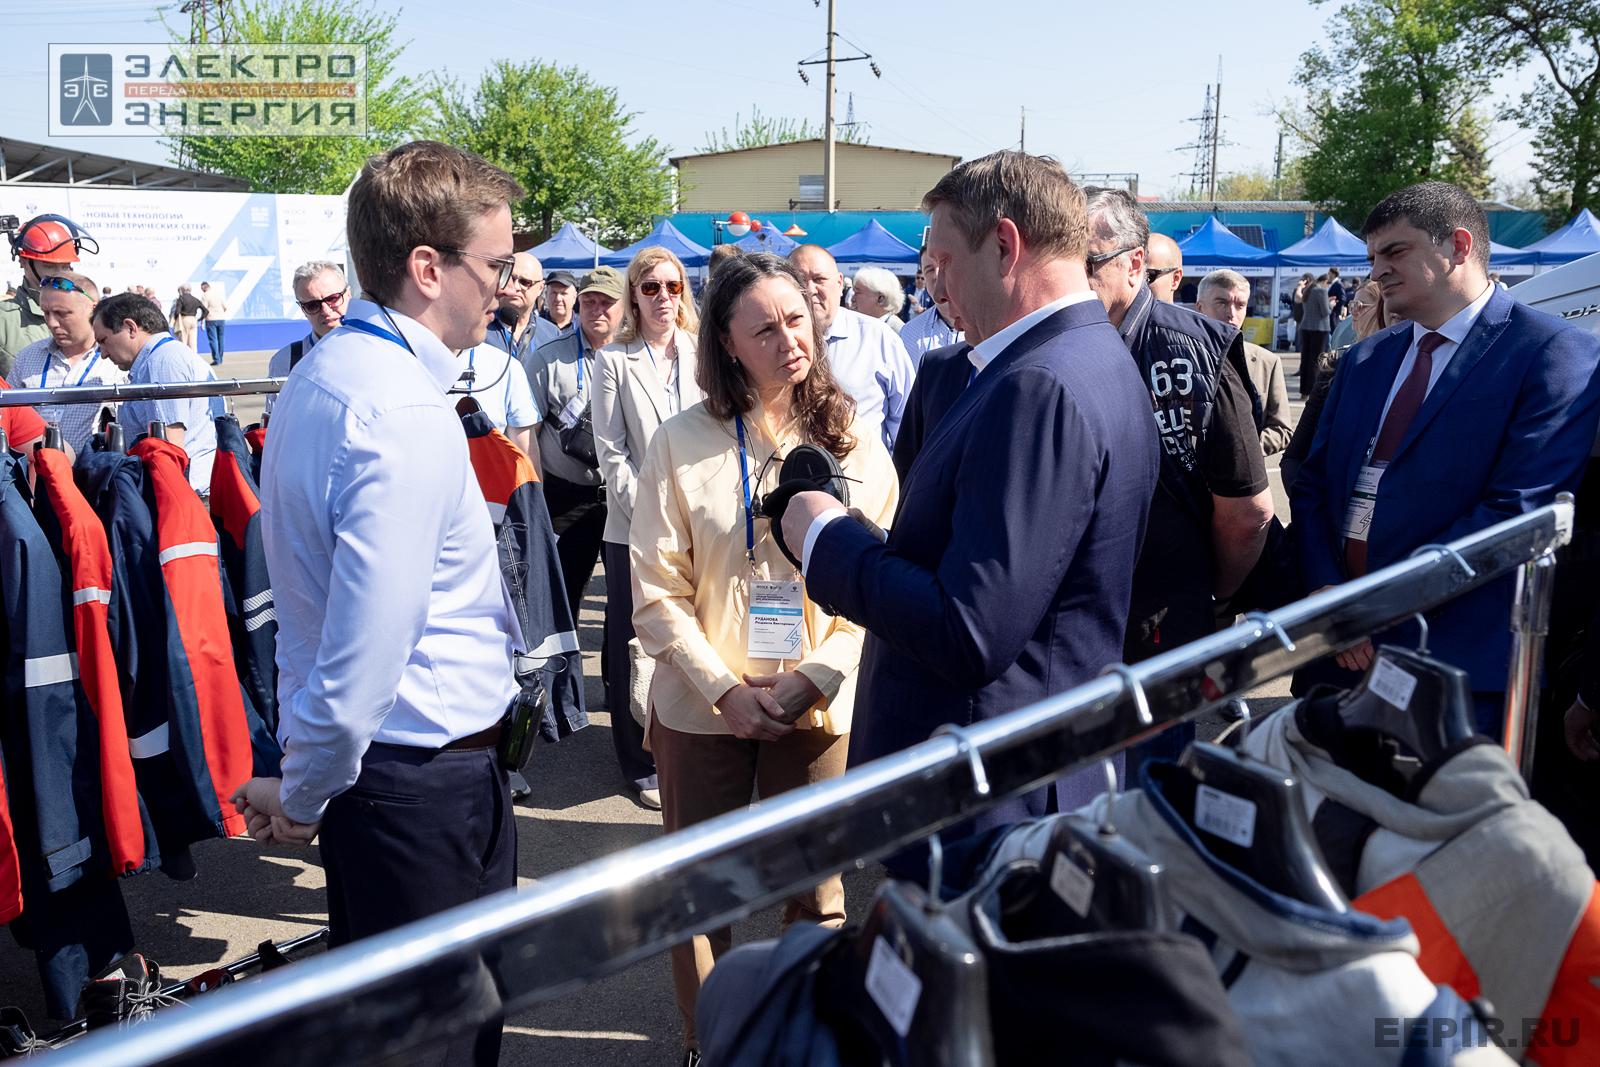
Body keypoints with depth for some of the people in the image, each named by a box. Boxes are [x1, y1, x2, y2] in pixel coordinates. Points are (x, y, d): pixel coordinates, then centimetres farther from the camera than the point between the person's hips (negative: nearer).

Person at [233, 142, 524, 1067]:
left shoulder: (326, 373, 8)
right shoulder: (406, 413, -23)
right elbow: (367, 644, -28)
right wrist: (303, 793, -12)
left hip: (367, 771, 10)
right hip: (427, 778, -10)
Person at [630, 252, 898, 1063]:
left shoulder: (854, 441, -1)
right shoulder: (684, 442, -5)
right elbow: (657, 593, -5)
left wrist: (813, 678, -13)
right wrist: (724, 687, -13)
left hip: (819, 713, 1)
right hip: (702, 712, 0)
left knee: (816, 895, 12)